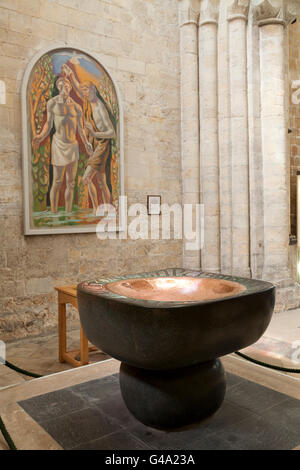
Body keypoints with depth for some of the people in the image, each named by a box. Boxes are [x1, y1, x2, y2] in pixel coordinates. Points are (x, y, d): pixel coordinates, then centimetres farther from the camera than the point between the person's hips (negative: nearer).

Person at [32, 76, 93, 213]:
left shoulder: (77, 107, 5)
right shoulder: (52, 103, -4)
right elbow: (49, 123, 2)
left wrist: (86, 144, 8)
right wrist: (40, 137, -14)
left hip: (73, 146, 4)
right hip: (59, 145, -4)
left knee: (71, 183, 7)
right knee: (57, 183, -6)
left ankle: (68, 214, 16)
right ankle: (54, 214, 5)